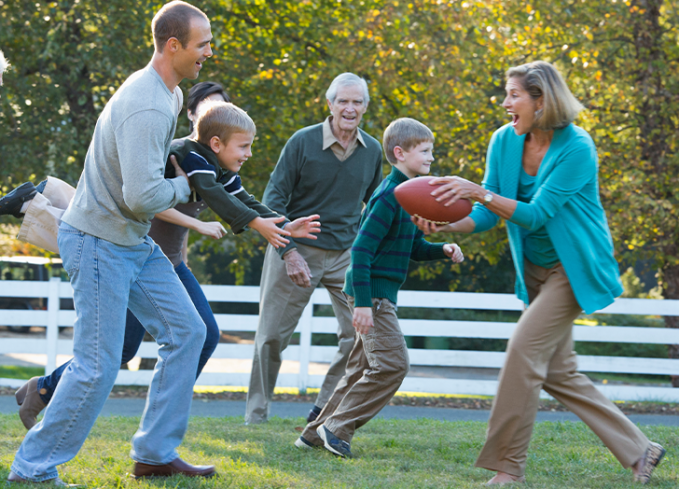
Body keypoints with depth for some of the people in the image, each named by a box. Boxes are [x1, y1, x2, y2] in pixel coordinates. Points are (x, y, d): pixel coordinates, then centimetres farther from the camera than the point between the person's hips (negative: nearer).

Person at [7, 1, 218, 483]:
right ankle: (33, 467, 4)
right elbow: (142, 196, -32)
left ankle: (155, 454, 13)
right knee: (98, 366, -9)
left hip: (136, 242, 10)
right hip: (100, 242, -10)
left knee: (186, 332, 8)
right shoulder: (146, 108, -25)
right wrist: (183, 186, -13)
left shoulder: (169, 94, 9)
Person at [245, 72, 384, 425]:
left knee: (360, 335, -5)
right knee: (272, 335, 1)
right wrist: (289, 252, -17)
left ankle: (326, 409, 9)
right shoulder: (303, 142, -9)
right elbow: (273, 199, -8)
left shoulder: (372, 151, 3)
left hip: (346, 253, 4)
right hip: (298, 249, -3)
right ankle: (256, 415, 14)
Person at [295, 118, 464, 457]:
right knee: (392, 363, -13)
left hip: (381, 295, 10)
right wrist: (363, 302, -25)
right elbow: (361, 249, -22)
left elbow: (415, 248, 21)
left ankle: (315, 433, 18)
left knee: (363, 368, 12)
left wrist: (443, 250, 0)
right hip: (371, 292, -10)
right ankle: (338, 427, -5)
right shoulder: (388, 196, -17)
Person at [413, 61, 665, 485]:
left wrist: (479, 193, -34)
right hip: (536, 271, 8)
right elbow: (489, 216, 1)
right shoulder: (504, 142, -1)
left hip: (573, 268, -8)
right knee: (559, 372, 8)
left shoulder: (577, 148, -21)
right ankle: (639, 451, 19)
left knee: (525, 350, -18)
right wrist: (446, 226, -17)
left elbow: (537, 214, -24)